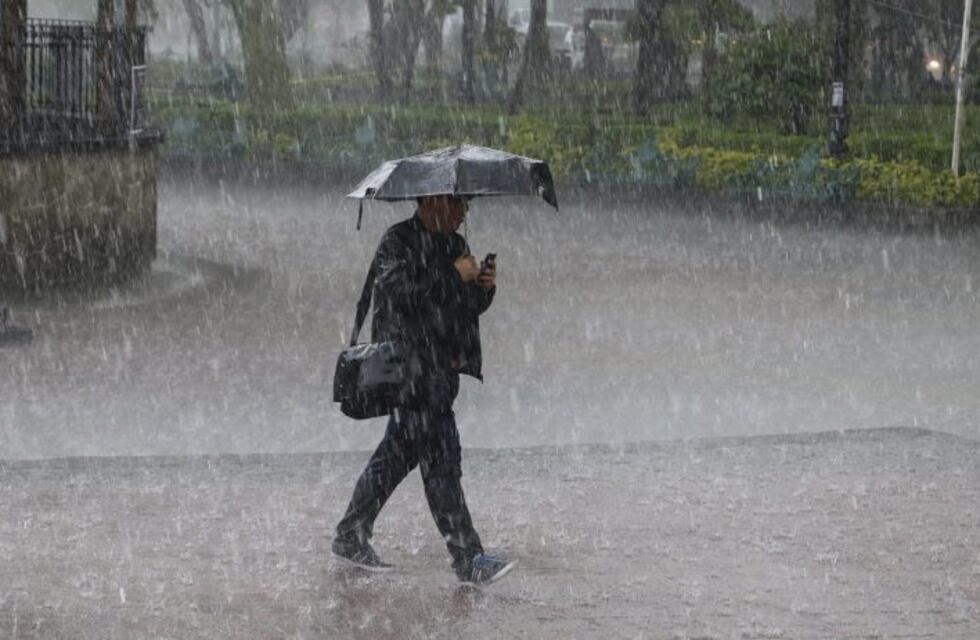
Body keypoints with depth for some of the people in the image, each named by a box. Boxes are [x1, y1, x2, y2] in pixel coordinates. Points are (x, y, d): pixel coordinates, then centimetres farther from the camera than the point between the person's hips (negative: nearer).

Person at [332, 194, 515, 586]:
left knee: (399, 453, 15)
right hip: (410, 366, -9)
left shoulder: (454, 245, 16)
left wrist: (484, 288, -1)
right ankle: (467, 558, -11)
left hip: (440, 369, 9)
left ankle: (350, 538, 26)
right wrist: (453, 274, -20)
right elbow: (399, 291, -25)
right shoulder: (397, 243, -9)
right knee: (440, 458, -10)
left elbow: (468, 310, 20)